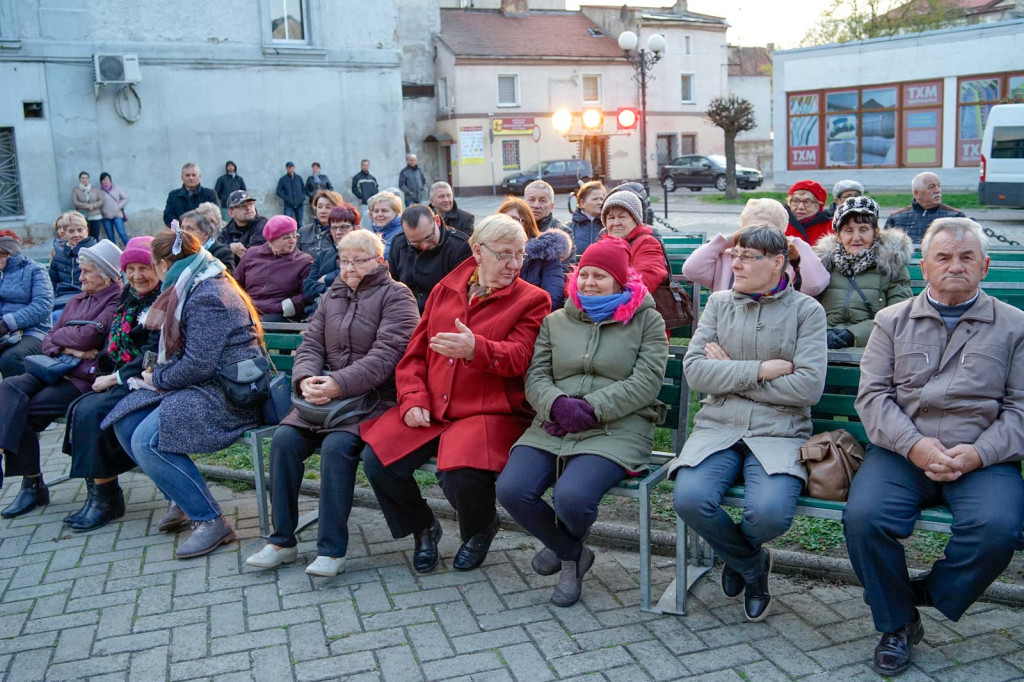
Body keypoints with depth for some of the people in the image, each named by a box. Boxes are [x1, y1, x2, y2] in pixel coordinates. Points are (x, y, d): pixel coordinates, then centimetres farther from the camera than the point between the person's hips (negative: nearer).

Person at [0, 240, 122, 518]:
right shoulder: (76, 301, 23)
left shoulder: (118, 301, -3)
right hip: (59, 368, 7)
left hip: (85, 377, -7)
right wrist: (70, 348, -6)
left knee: (24, 414, -20)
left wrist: (59, 336, 2)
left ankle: (33, 486, -11)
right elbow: (47, 341, 16)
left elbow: (90, 336, -17)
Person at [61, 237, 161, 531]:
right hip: (122, 381, 9)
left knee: (93, 411, -22)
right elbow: (113, 348, 19)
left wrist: (114, 378, -14)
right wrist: (104, 376, 3)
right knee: (79, 408, -9)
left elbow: (154, 355, -18)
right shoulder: (129, 299, 17)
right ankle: (96, 491, -3)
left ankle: (106, 499, -10)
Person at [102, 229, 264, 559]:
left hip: (228, 395, -11)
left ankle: (211, 521, -13)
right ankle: (181, 498, 16)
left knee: (147, 441, -23)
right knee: (125, 423, 4)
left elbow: (198, 365, -22)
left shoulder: (206, 296, -17)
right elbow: (183, 354, 20)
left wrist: (159, 379, -6)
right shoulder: (194, 289, 16)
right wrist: (158, 376, 3)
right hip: (202, 386, 11)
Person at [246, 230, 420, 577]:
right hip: (325, 396, 6)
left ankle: (332, 549, -18)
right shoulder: (334, 295, 19)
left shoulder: (396, 295, -1)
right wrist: (306, 379, -12)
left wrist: (339, 384, -25)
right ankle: (282, 541, -4)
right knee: (283, 439, -16)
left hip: (372, 397, -6)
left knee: (337, 446, -30)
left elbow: (385, 355, -14)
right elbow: (311, 344, 11)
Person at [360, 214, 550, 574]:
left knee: (460, 473, -31)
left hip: (490, 413, -4)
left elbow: (519, 358, -13)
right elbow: (415, 352, 15)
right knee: (376, 457, -16)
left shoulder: (531, 300, 1)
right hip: (429, 411, 5)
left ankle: (480, 530, 9)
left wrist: (475, 349, -33)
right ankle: (422, 527, 15)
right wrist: (413, 399, -1)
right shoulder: (444, 291, 14)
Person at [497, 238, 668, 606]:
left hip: (617, 429, -4)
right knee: (511, 489, -21)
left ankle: (563, 545, 13)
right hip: (553, 427, 4)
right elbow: (536, 376, 10)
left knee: (571, 497, -30)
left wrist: (592, 407, -15)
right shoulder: (556, 321, 19)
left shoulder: (646, 320, 8)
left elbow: (646, 382, -4)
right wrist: (557, 404, -14)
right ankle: (573, 555, 9)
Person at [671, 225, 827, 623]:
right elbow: (694, 370, -2)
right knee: (690, 499, -27)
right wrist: (761, 370, -12)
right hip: (717, 428, 2)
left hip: (779, 433, -2)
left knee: (771, 512, -30)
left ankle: (735, 553, 13)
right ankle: (752, 566, 7)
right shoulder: (719, 303, 10)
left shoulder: (806, 310, 4)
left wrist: (731, 373, -6)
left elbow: (809, 387, -9)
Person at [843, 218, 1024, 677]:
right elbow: (872, 394, 4)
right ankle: (897, 624, -1)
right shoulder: (893, 321, 14)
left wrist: (980, 453, -12)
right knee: (863, 516, -26)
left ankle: (930, 593, 0)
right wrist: (914, 444, -12)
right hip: (902, 452, 1)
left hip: (984, 459, 0)